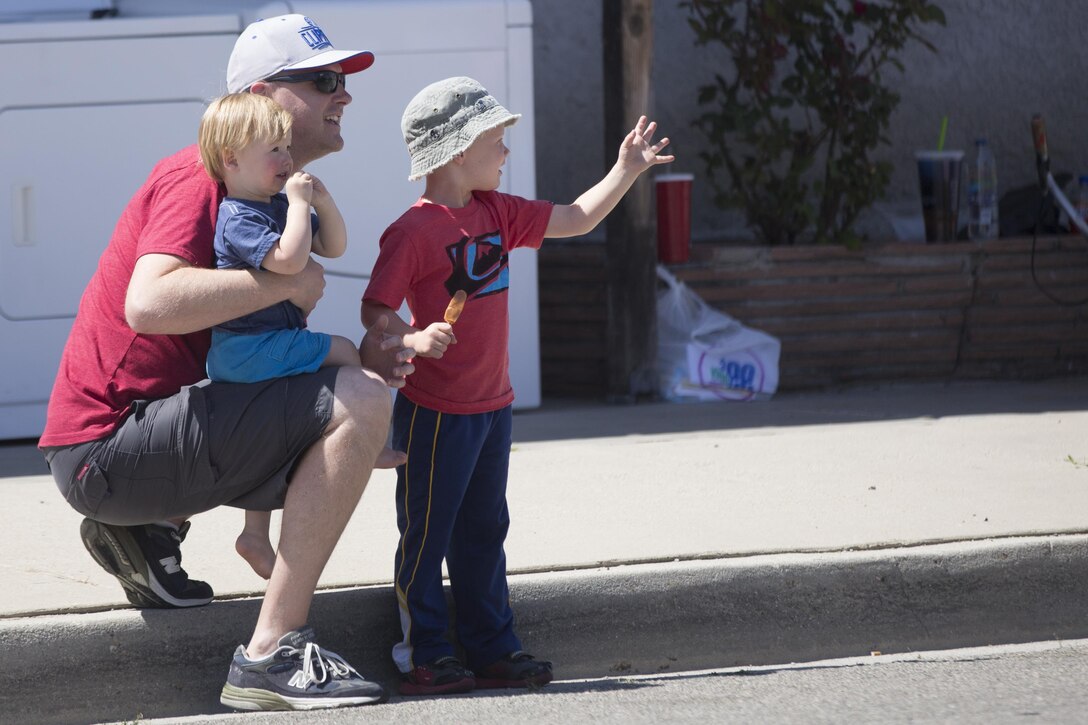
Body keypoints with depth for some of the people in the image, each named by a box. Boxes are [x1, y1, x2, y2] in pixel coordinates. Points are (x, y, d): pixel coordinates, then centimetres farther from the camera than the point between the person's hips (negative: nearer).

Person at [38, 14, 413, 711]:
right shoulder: (199, 177, -14)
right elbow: (150, 302, -32)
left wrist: (356, 354, -3)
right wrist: (288, 281, -23)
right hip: (106, 445, -10)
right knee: (360, 403, -23)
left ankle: (147, 528, 13)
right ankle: (271, 654, -25)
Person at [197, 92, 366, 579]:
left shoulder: (278, 207, 12)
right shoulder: (238, 219, -19)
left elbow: (333, 246, 15)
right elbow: (288, 258, -34)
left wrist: (323, 202, -2)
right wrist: (298, 202, -25)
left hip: (261, 345, 10)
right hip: (247, 347, -10)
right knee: (343, 353, -11)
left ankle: (255, 534, 22)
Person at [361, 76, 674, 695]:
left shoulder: (498, 213, 8)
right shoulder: (414, 231, -17)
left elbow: (575, 221, 16)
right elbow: (375, 310, -18)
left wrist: (626, 170, 10)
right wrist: (413, 339, -36)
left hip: (492, 405, 8)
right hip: (437, 412, -8)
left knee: (484, 530, 15)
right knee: (427, 533, 1)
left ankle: (493, 650, 22)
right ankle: (423, 656, 7)